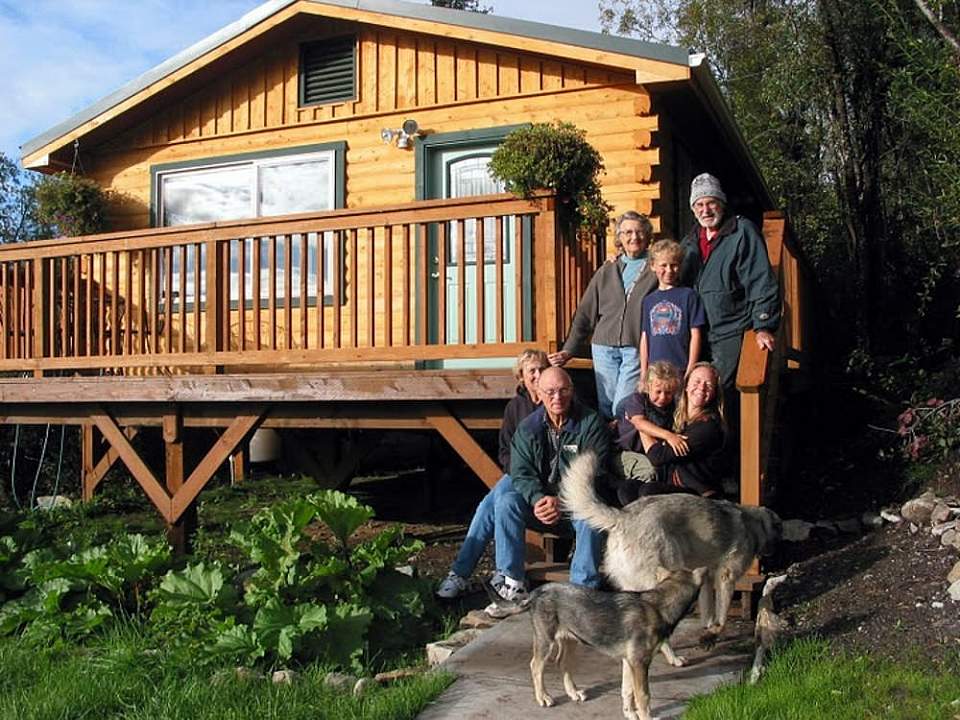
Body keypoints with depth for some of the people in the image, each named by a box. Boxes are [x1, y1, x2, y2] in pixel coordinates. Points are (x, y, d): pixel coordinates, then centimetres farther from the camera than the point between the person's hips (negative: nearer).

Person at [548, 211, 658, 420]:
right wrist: (568, 350, 11)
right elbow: (585, 313, 17)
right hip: (604, 348, 4)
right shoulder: (606, 271, 16)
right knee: (605, 409, 4)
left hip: (636, 350, -4)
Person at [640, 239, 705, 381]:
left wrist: (690, 371, -7)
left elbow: (695, 335, -1)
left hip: (681, 369, -3)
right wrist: (643, 373, 6)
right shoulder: (648, 300, 13)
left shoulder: (689, 295, 1)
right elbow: (644, 338, 12)